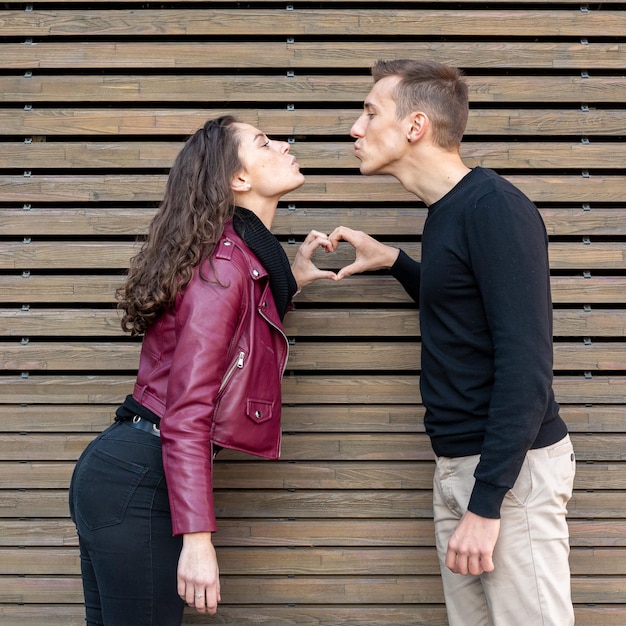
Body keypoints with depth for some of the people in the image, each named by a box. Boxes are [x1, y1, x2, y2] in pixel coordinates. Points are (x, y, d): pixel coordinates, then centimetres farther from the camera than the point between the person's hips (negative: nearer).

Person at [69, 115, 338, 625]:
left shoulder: (241, 257, 12)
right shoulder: (225, 266, -16)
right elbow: (188, 411, -22)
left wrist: (289, 281, 20)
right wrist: (196, 537, -25)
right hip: (140, 483, -10)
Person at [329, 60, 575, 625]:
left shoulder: (496, 207, -15)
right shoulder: (445, 212, 11)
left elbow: (526, 361, -20)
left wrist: (486, 503, -21)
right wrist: (394, 261, 13)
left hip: (510, 467, -8)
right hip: (457, 463, 8)